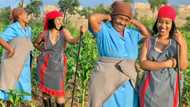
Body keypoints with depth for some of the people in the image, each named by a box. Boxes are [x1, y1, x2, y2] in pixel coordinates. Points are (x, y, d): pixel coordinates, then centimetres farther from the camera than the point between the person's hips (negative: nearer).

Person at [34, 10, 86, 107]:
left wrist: (80, 34, -47)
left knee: (59, 92, -3)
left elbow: (72, 41, -30)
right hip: (44, 66, 1)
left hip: (58, 67, -1)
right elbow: (36, 44, 15)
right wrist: (43, 50, -1)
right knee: (46, 90, 11)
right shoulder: (44, 34, -6)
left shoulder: (64, 32, -9)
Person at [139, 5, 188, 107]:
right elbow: (143, 63, -8)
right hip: (150, 88, 1)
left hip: (169, 89, 0)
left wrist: (182, 45, -21)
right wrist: (166, 64, -14)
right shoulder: (148, 41, 1)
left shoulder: (177, 42, -1)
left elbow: (183, 66, -9)